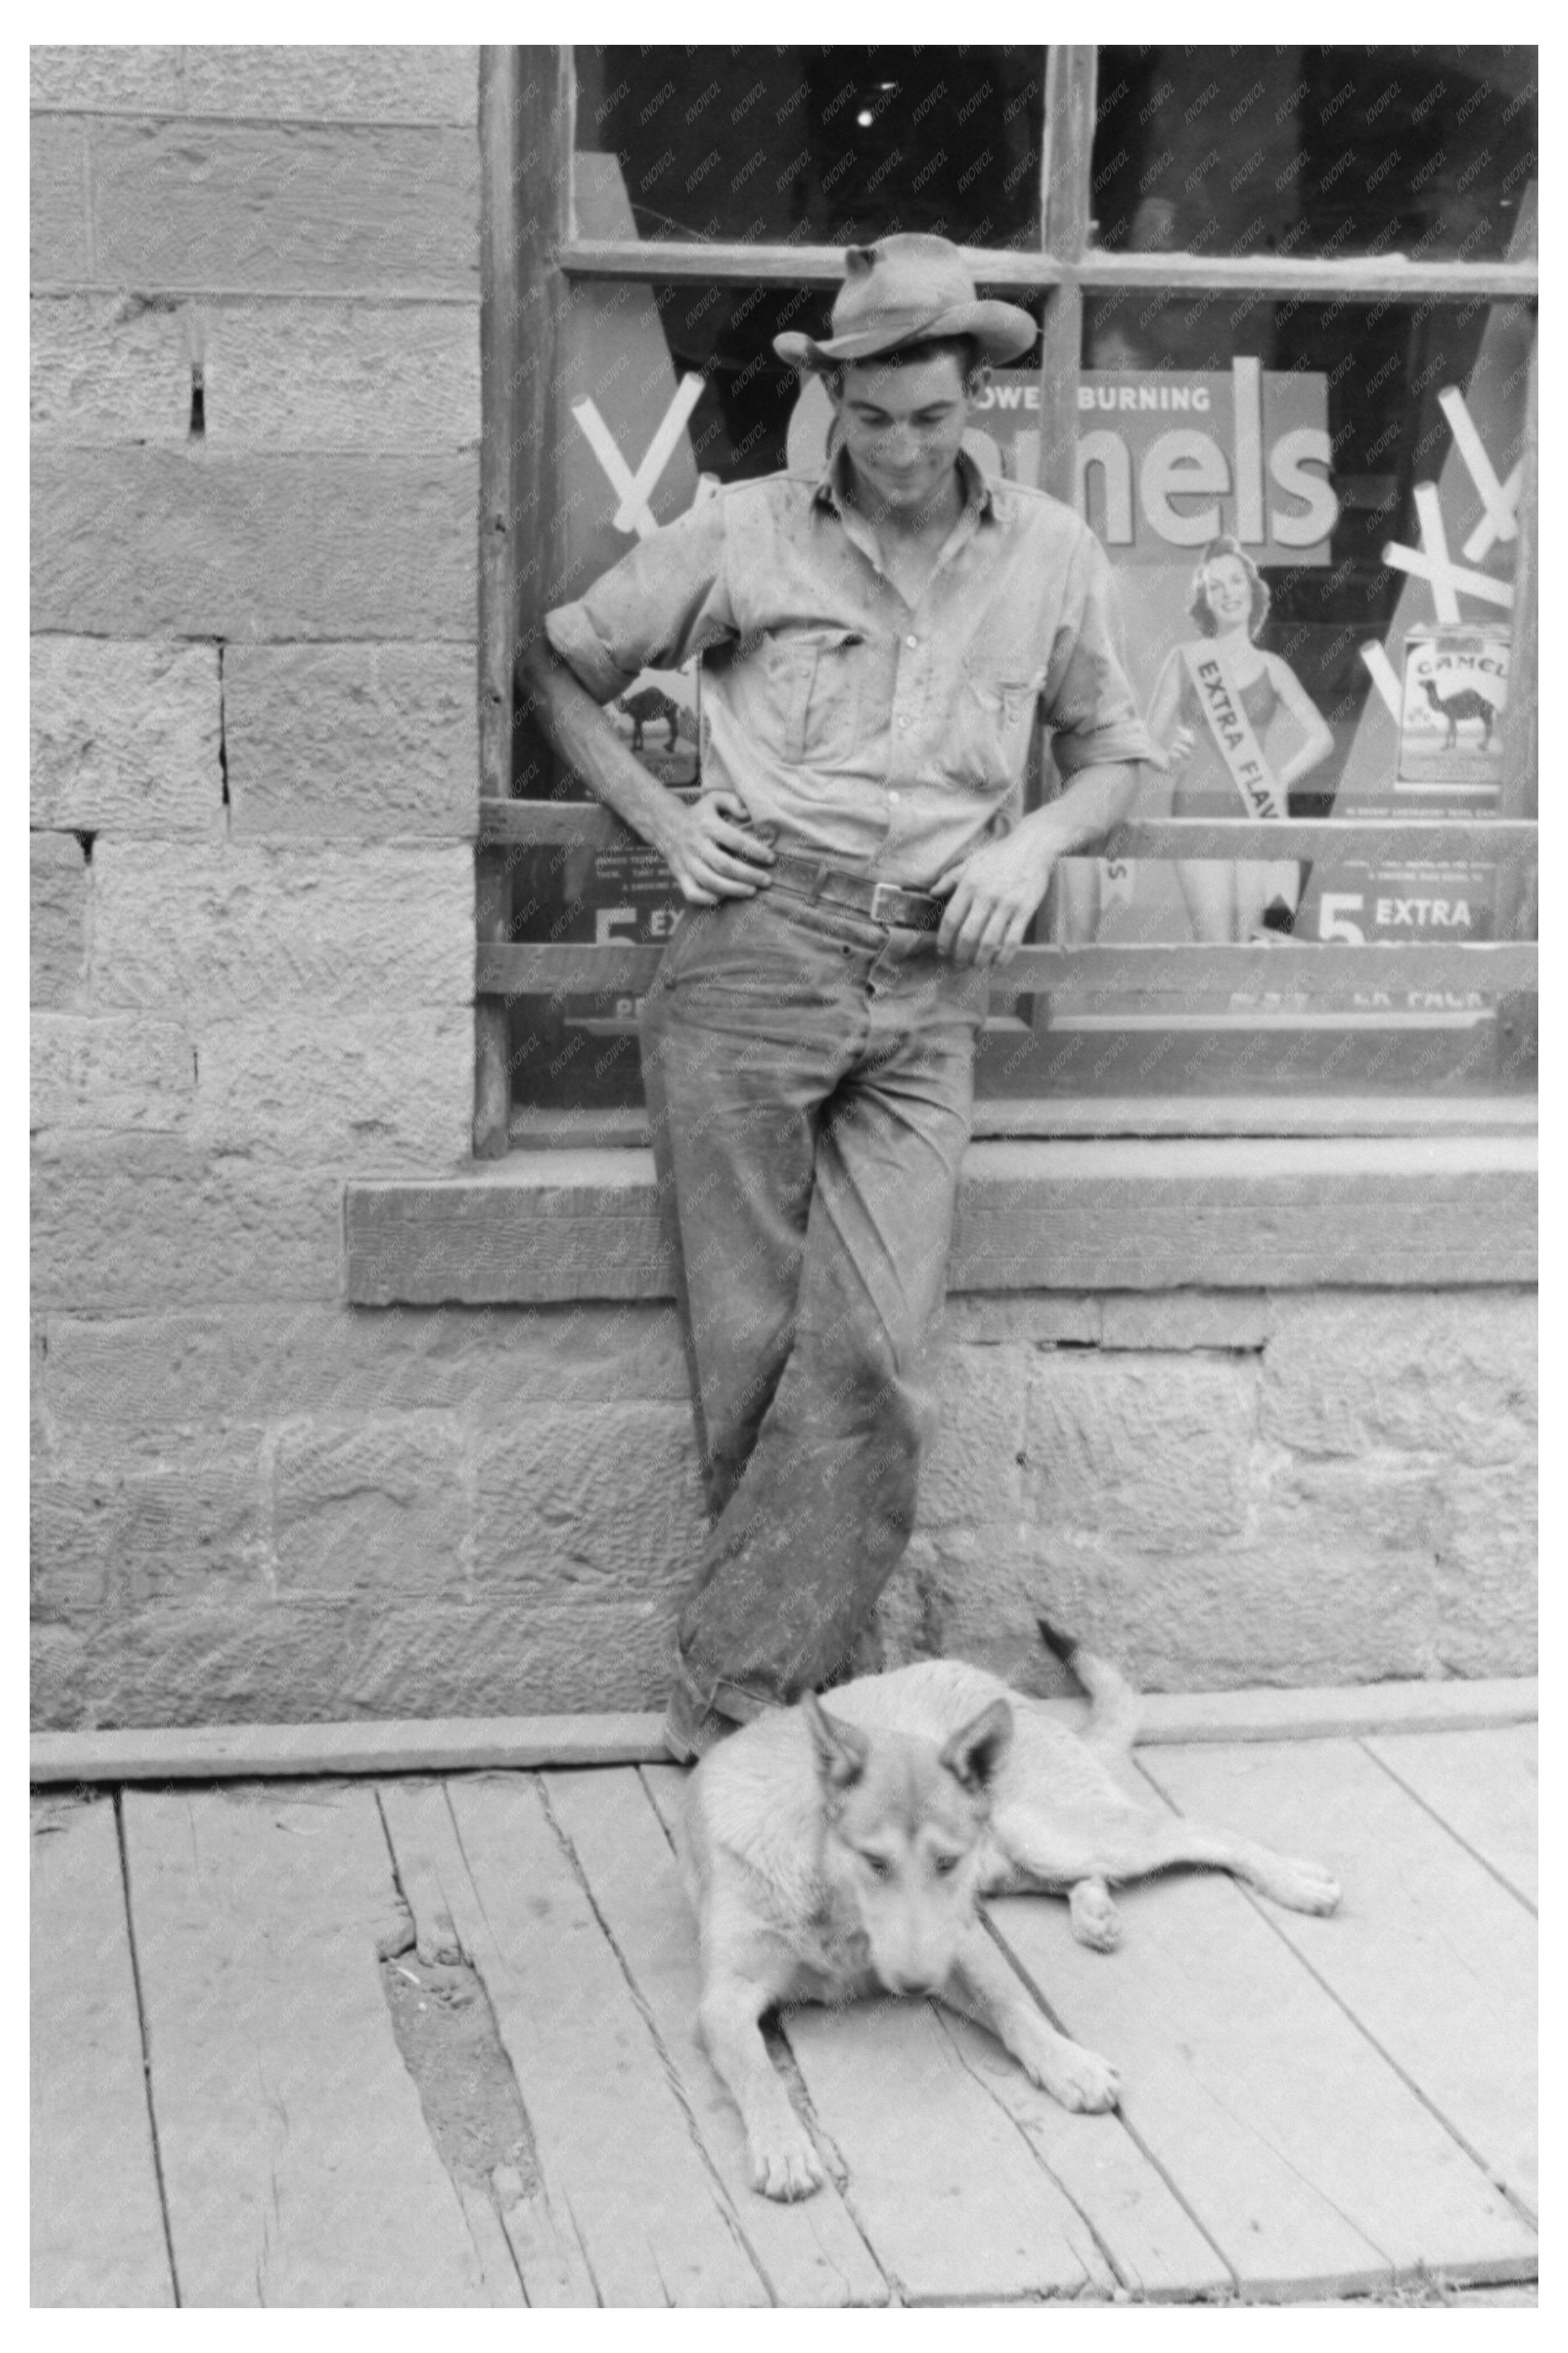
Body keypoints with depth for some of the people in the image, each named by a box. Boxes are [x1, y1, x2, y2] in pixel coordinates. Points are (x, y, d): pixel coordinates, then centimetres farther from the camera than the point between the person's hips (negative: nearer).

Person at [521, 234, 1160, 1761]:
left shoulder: (1050, 557, 10)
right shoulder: (746, 535, 4)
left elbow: (1113, 752, 23)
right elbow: (559, 668, 14)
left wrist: (1031, 844, 2)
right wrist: (662, 820, 3)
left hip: (925, 1001, 2)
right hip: (752, 962, -1)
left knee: (872, 1359, -10)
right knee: (749, 1340, -1)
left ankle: (734, 1706, -4)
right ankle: (757, 1680, 12)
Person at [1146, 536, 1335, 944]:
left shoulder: (1270, 668, 12)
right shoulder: (1185, 659, 6)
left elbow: (1321, 737, 13)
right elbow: (1150, 734, 7)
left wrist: (1282, 779, 0)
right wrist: (1168, 750, -14)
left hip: (1255, 811, 2)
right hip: (1199, 808, -2)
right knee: (1217, 951, -12)